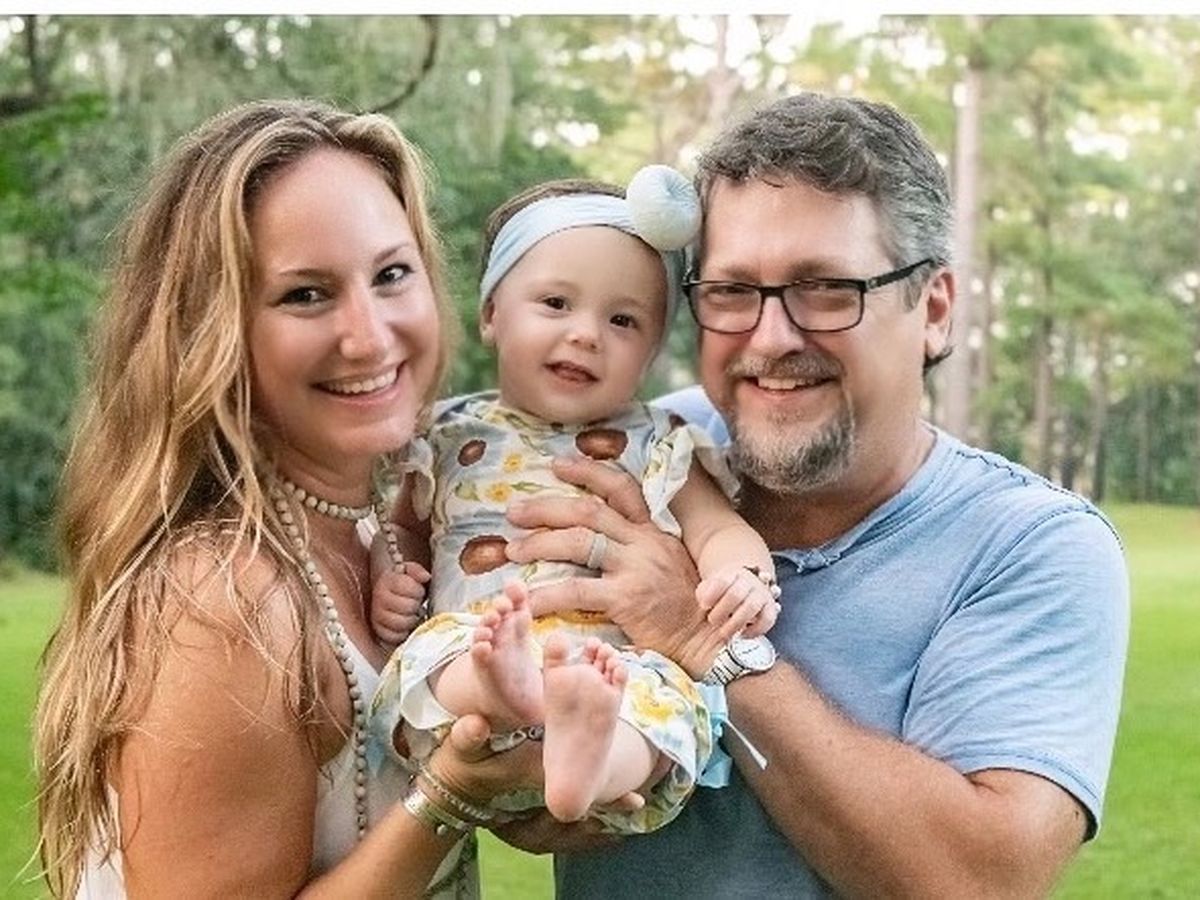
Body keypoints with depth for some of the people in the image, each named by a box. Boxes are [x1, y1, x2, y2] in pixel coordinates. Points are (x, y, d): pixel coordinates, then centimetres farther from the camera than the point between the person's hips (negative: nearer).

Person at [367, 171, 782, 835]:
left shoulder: (659, 449, 17)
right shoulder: (452, 439, 19)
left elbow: (716, 526, 9)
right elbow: (408, 529, 27)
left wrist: (740, 572, -14)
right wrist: (391, 579, 5)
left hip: (619, 665, -1)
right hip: (465, 653, 2)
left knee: (662, 695, -35)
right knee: (433, 653, -32)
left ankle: (590, 761, -64)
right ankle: (499, 685, -62)